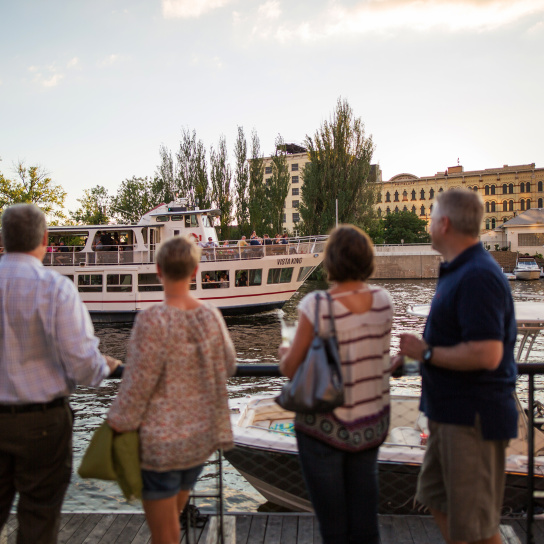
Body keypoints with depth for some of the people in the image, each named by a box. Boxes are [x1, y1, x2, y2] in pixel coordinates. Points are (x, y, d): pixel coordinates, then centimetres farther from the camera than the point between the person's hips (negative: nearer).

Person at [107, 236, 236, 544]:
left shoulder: (153, 321, -22)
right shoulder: (211, 316, -4)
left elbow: (138, 385, -19)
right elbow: (228, 366, 9)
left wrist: (118, 427, -6)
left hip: (159, 441, -6)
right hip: (201, 437, 6)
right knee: (174, 516, 26)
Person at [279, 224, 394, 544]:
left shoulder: (316, 306, -21)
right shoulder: (384, 301, -7)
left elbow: (291, 369, -12)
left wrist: (285, 354, 8)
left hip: (324, 425, -4)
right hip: (372, 422, 5)